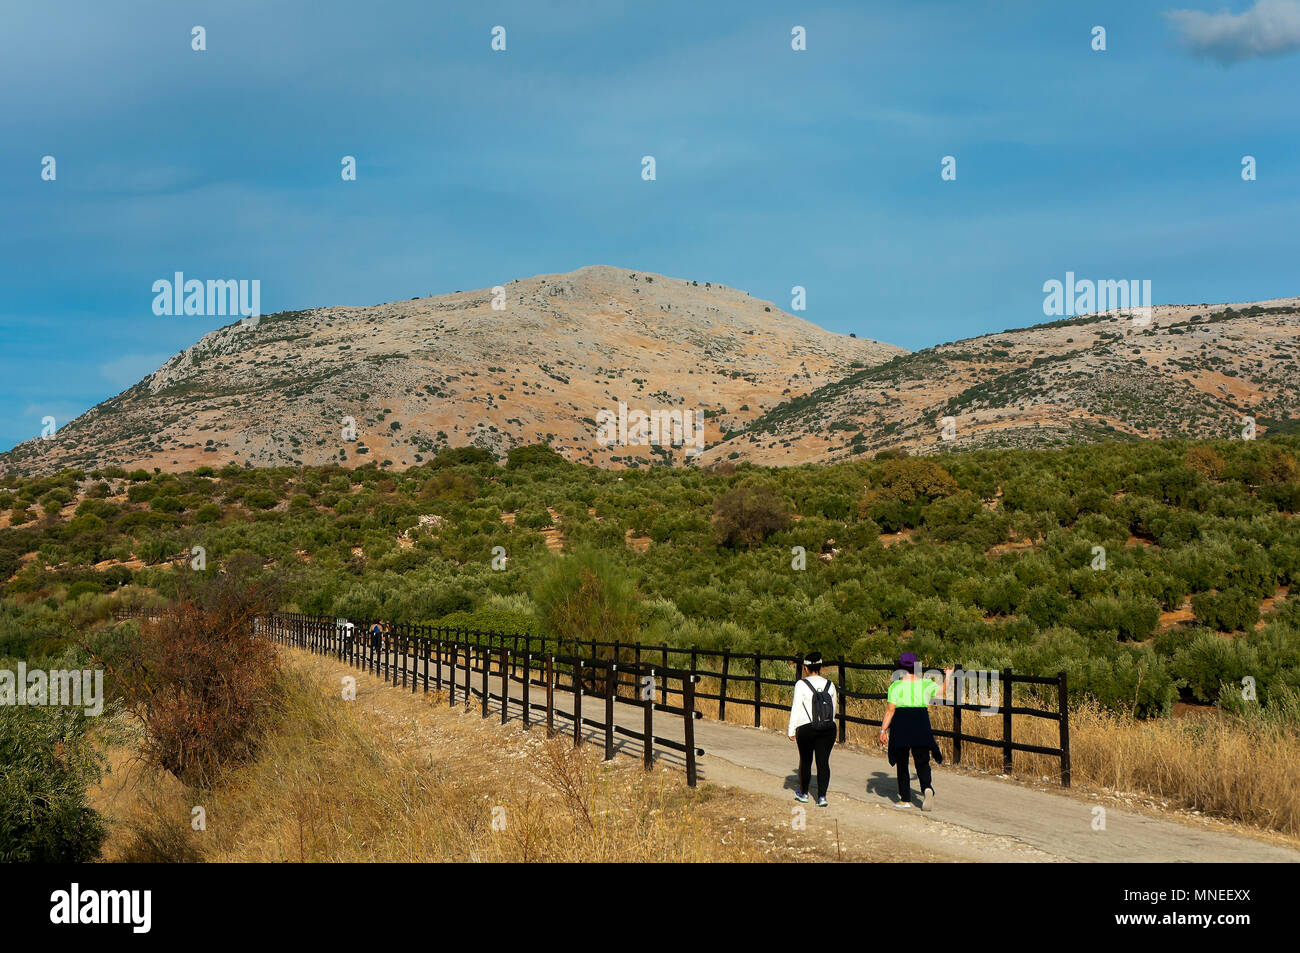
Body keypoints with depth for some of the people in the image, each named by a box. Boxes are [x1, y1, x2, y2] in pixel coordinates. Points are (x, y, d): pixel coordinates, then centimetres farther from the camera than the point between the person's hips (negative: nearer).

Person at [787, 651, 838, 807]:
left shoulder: (801, 684, -7)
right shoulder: (829, 685, 6)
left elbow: (796, 708, -8)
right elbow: (833, 708, 13)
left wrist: (791, 730, -3)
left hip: (806, 729, -3)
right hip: (828, 728, 3)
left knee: (805, 761, 13)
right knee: (823, 761, 3)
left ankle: (803, 794, 27)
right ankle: (822, 796, -3)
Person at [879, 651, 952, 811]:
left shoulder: (896, 686, -6)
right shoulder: (925, 684, 1)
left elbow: (890, 709, -9)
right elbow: (944, 692, 12)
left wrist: (883, 730, -5)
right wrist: (948, 676, 29)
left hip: (900, 726, -1)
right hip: (921, 725, 1)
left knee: (902, 763, 11)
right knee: (922, 762, 7)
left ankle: (905, 799, 12)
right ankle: (927, 789, -21)